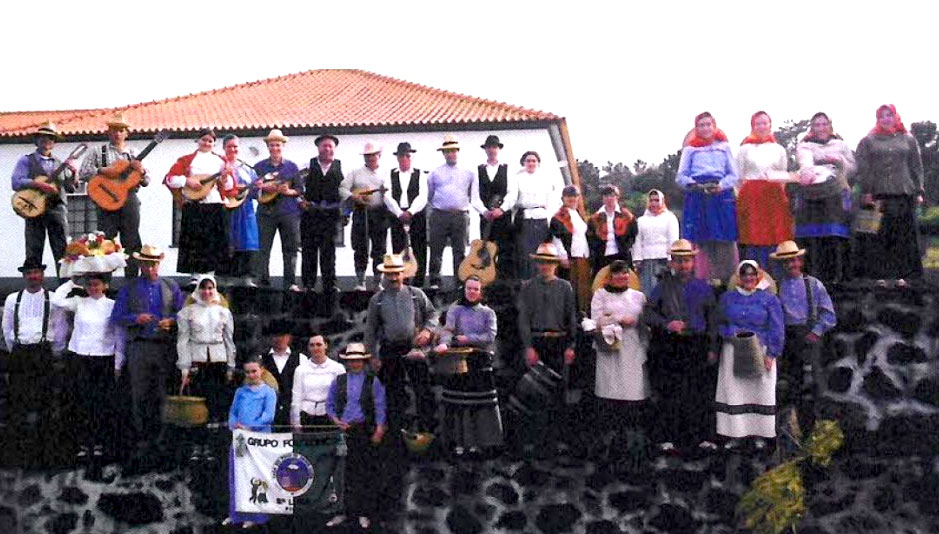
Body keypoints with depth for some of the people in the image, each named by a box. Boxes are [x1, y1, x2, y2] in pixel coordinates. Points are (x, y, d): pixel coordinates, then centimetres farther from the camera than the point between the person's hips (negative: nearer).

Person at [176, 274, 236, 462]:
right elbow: (182, 341, 3)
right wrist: (184, 368, -3)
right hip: (197, 362, -1)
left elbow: (229, 341, 14)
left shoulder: (224, 312, 12)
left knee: (217, 405, -4)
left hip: (219, 361, 2)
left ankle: (210, 446, 3)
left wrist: (230, 368, 9)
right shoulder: (187, 312, 6)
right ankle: (197, 446, 0)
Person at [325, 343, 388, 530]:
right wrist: (336, 421, -2)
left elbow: (380, 407, 2)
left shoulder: (373, 381, 5)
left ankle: (364, 514, 9)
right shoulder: (338, 381, 10)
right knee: (343, 473, 0)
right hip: (343, 431, 2)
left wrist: (379, 430, -7)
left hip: (365, 431, -2)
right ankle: (343, 511, 8)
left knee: (366, 474, 1)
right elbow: (329, 405, 14)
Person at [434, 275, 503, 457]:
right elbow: (447, 329, -8)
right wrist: (444, 343, -28)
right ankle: (459, 442, 8)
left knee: (482, 403, -3)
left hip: (481, 362, 1)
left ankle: (481, 442, 7)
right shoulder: (455, 309, 8)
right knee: (458, 402, -2)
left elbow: (490, 336, -2)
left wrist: (468, 338, -10)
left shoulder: (488, 312, 11)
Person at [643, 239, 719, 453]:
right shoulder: (663, 286, 7)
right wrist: (666, 324, -14)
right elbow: (647, 313, 2)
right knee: (669, 395, -1)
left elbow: (712, 319, 12)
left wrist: (712, 348, 5)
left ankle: (701, 437, 11)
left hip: (697, 346, 2)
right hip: (669, 347, -1)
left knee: (701, 393, 1)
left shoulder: (703, 287, 11)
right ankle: (667, 438, 6)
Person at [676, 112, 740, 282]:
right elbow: (680, 176, 9)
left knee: (724, 240, -8)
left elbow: (734, 175, 12)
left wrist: (721, 185, -8)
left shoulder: (724, 147, 18)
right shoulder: (690, 149, 17)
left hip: (721, 195, 1)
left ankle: (726, 279, -7)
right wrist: (693, 184, -11)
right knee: (700, 241, -8)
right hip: (697, 197, 0)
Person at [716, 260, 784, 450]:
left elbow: (776, 329, 1)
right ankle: (734, 434, 5)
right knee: (733, 391, -1)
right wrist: (730, 334, -6)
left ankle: (759, 434, 10)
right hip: (733, 352, 1)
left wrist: (771, 354, -6)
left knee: (761, 391, 1)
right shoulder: (727, 298, 9)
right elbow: (719, 324, 14)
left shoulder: (768, 299, 3)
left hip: (760, 351, -1)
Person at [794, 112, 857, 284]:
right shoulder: (805, 146, 10)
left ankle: (837, 276, -7)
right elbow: (805, 161, -13)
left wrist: (840, 161, -3)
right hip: (811, 195, -1)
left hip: (836, 194, 1)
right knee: (813, 237, -10)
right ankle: (814, 275, -8)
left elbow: (853, 169, 17)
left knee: (836, 237, -9)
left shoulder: (840, 145, 19)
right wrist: (808, 172, -36)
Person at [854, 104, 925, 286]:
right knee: (879, 237, -3)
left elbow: (916, 167, 13)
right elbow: (862, 168, 1)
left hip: (903, 194, 2)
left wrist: (919, 191, 6)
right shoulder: (868, 141, 8)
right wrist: (866, 191, -8)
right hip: (878, 195, -2)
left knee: (903, 236, 1)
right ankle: (880, 273, 2)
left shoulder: (908, 140, 13)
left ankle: (901, 274, 8)